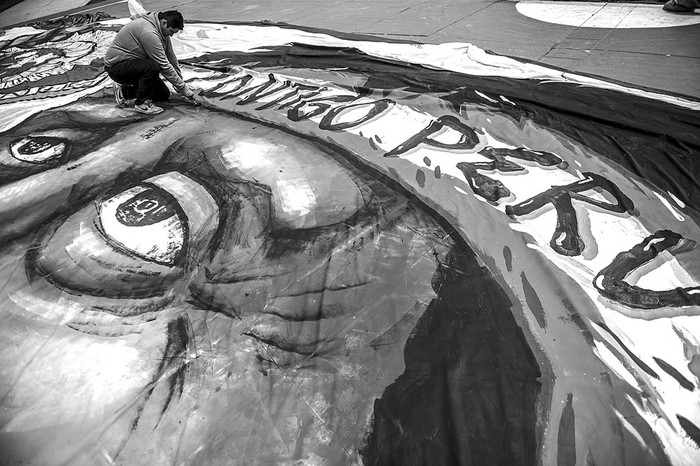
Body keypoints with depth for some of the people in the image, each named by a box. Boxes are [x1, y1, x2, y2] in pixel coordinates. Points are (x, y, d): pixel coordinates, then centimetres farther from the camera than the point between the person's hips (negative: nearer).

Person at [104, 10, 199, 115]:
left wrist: (181, 82, 7)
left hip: (134, 63, 9)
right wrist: (184, 88, -24)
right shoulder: (148, 32, -30)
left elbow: (171, 57, 8)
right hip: (116, 66, -9)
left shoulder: (163, 30, -1)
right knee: (152, 67, -36)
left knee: (164, 95, 4)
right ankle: (141, 103, -17)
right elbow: (164, 66, -29)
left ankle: (125, 91, 14)